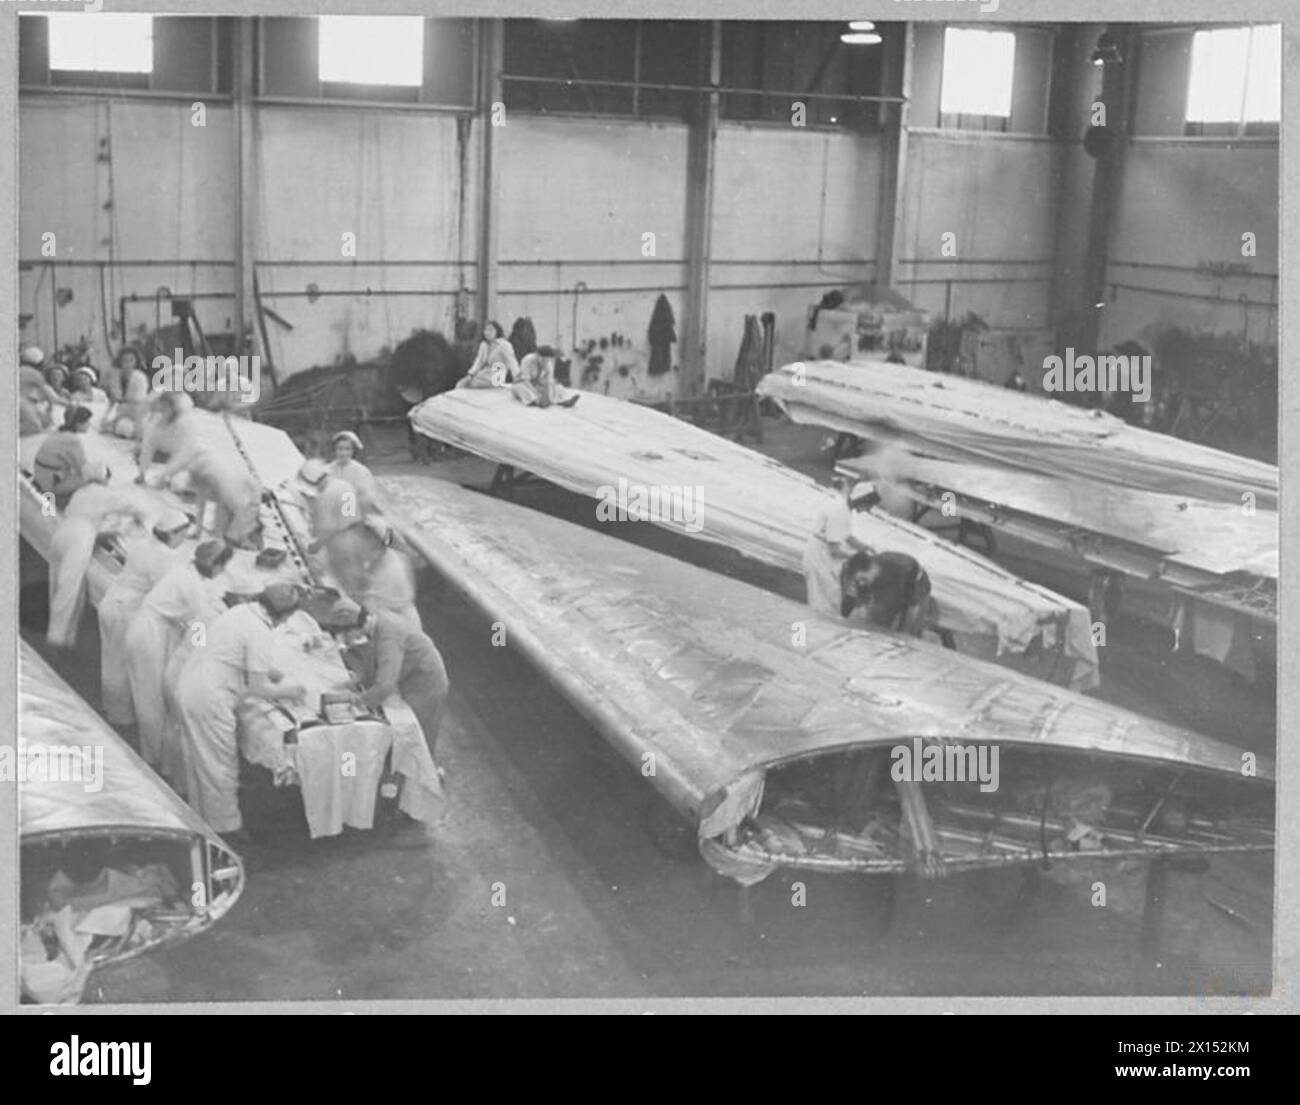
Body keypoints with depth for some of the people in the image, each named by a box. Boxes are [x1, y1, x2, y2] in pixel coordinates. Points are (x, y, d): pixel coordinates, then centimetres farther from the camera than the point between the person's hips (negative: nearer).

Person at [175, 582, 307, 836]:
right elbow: (258, 688, -16)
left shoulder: (240, 611, 9)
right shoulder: (261, 633, -18)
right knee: (220, 766, 5)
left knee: (198, 761, 21)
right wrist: (288, 691, -1)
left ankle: (200, 817, 35)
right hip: (210, 700, -9)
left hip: (188, 685, 9)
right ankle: (225, 828, 17)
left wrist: (268, 672, 20)